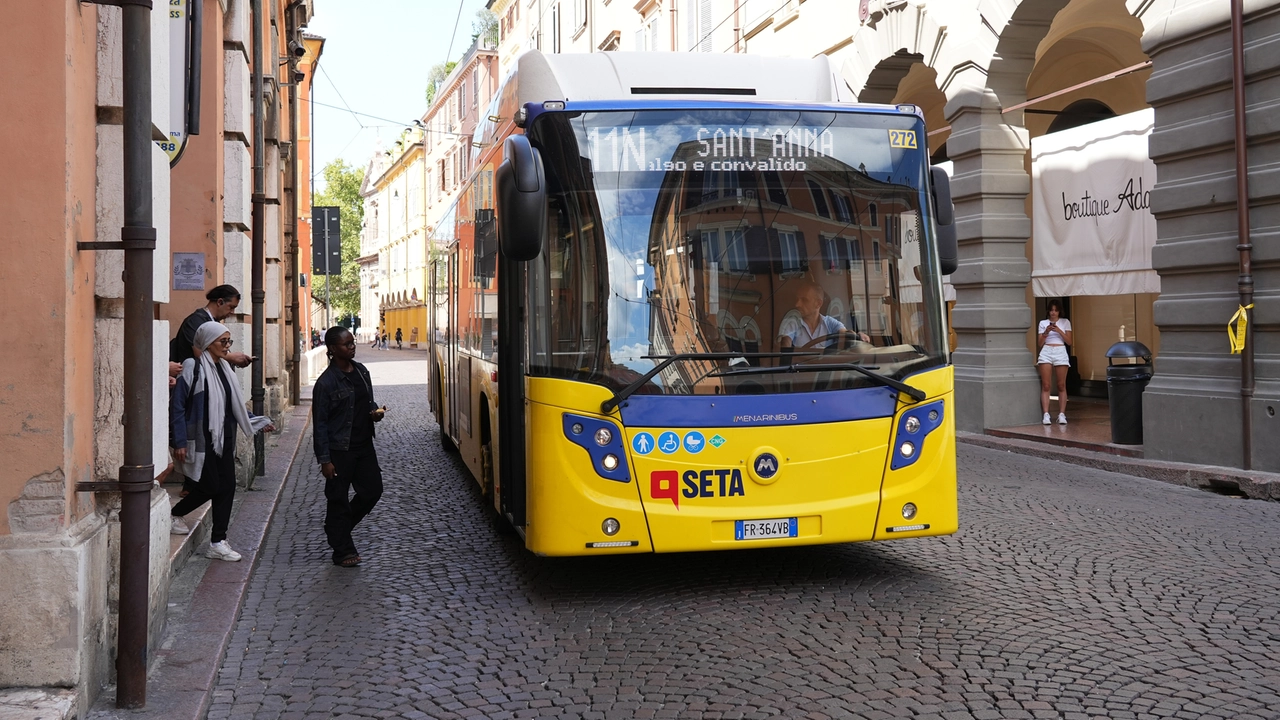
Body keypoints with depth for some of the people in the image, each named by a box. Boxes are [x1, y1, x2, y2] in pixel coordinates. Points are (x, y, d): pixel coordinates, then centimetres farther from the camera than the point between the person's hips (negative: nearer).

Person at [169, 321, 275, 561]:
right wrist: (180, 442, -16)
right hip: (201, 439, -7)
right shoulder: (193, 368, -11)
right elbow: (177, 406, -12)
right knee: (210, 486, -5)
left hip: (223, 438, 7)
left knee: (227, 487, 3)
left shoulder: (224, 369, 13)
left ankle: (218, 543, 9)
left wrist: (259, 422, 16)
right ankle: (174, 514, 23)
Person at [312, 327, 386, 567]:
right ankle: (342, 551, 17)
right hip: (340, 450, -7)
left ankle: (337, 528, 32)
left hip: (364, 445, 7)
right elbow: (320, 423, -12)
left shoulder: (361, 371, 6)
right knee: (339, 500, 4)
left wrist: (375, 412, -2)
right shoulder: (326, 382, -14)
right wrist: (324, 460, -14)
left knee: (372, 490, 10)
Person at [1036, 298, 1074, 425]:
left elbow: (1069, 341, 4)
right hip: (1046, 353, 0)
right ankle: (1046, 415, -11)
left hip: (1061, 353, 0)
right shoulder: (1043, 323, 12)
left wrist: (1059, 331, -8)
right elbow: (1039, 344, 8)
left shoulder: (1065, 322, 11)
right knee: (1045, 385, -7)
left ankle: (1062, 415, -1)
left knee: (1061, 385, -2)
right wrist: (1046, 332, -7)